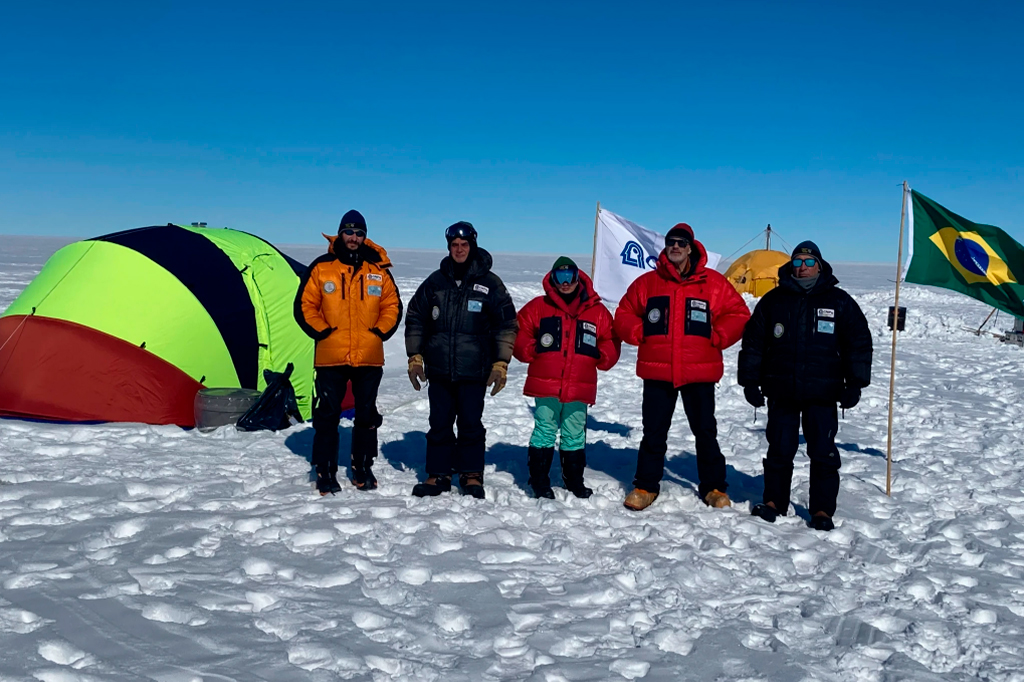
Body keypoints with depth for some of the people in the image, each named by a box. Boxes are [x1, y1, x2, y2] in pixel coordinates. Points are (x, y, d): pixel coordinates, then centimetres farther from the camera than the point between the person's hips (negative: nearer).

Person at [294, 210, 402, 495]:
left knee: (367, 415, 10)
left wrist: (380, 332, -1)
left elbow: (392, 306, 12)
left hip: (369, 358, 2)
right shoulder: (321, 268, 1)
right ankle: (325, 472, 12)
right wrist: (321, 331, -5)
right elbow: (304, 305, 4)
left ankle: (363, 468, 24)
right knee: (327, 415, 2)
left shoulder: (379, 270, 6)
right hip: (330, 357, -2)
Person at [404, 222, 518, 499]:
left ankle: (472, 475, 16)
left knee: (471, 424, 4)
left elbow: (506, 325, 3)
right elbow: (415, 318, 14)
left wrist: (501, 364, -2)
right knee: (439, 424, 7)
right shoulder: (435, 281, 8)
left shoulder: (489, 283, 1)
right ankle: (438, 474, 17)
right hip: (438, 370, 2)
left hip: (473, 372, -2)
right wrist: (415, 357, 8)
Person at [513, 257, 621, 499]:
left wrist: (602, 357, -3)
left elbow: (611, 340, 14)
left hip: (579, 387, 2)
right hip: (545, 385, -2)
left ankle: (574, 480, 25)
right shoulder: (538, 306, 6)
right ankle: (539, 479, 12)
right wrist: (530, 350, -9)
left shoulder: (597, 311, 10)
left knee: (575, 434, 12)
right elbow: (518, 333, 5)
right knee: (545, 430, 2)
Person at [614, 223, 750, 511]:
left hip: (699, 373, 0)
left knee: (705, 431, 10)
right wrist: (640, 334, -2)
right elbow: (624, 315, 13)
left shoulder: (714, 283, 1)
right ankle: (646, 485, 20)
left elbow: (738, 314, 5)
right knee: (654, 432, 8)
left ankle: (713, 487, 24)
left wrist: (716, 337, -4)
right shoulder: (646, 282, 5)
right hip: (656, 372, 1)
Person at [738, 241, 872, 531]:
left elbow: (859, 343, 6)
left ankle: (822, 509, 12)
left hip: (822, 394, -1)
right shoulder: (773, 300, 7)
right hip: (780, 392, 1)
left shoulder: (839, 302, 4)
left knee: (823, 453, 1)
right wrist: (750, 381, 4)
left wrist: (855, 384, -1)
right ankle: (774, 501, 22)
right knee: (779, 450, 8)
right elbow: (753, 343, 9)